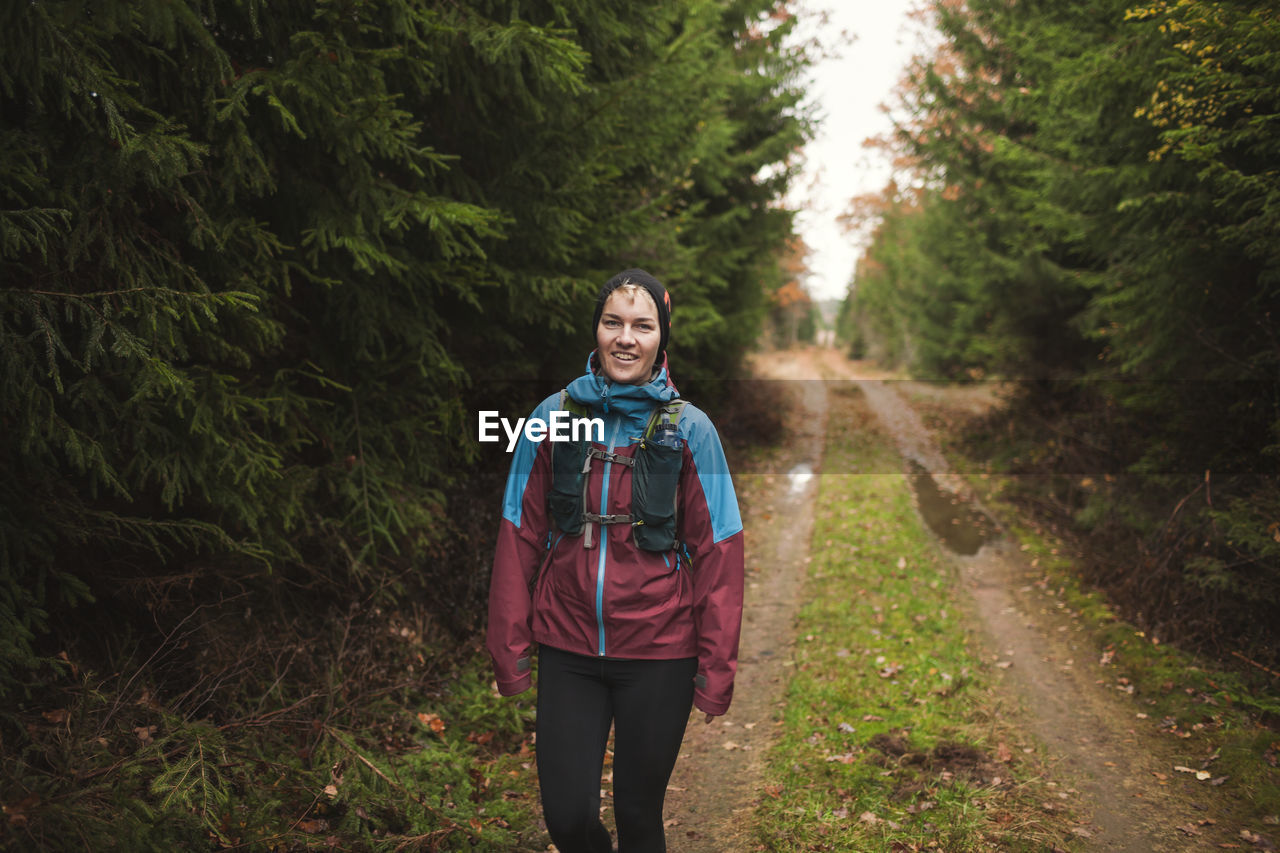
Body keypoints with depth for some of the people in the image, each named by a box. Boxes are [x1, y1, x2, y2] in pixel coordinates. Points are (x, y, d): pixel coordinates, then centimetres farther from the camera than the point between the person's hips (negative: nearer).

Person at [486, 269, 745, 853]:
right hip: (567, 649, 2)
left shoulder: (688, 429, -5)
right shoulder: (553, 417, 0)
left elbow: (717, 550, -3)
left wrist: (716, 664, -4)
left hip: (657, 652, -1)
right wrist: (509, 645, 3)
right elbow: (520, 537, 3)